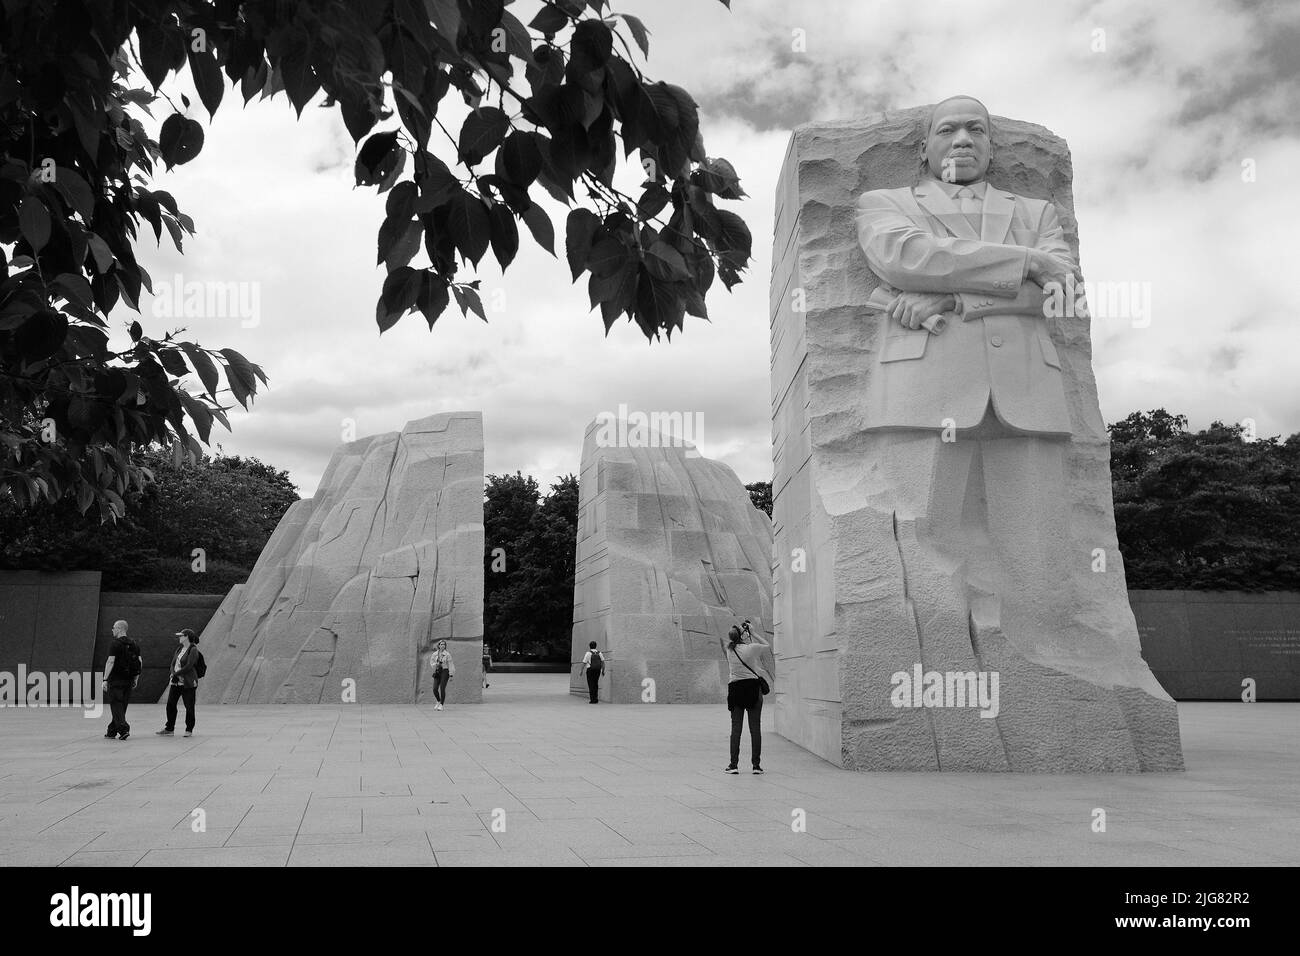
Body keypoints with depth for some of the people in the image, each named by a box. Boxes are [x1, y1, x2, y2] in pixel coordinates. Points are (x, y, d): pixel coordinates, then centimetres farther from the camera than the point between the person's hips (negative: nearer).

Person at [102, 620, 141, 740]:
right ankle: (112, 732, 20)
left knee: (116, 705, -4)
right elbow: (140, 661, 11)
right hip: (128, 680, 7)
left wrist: (105, 679, -15)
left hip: (116, 680, -7)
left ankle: (123, 729, -16)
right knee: (122, 706, 12)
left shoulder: (115, 644, -10)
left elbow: (110, 661, -17)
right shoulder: (134, 644, 11)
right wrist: (136, 678, 17)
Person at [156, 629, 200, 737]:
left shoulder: (193, 650, -10)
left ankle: (189, 730, 8)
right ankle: (169, 729, 18)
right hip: (176, 682, 8)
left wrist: (176, 674, -13)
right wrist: (173, 674, -7)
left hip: (187, 683, -8)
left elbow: (188, 666, -17)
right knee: (170, 704, 8)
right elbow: (173, 663, 11)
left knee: (189, 706, -1)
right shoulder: (179, 648, 13)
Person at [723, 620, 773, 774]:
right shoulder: (751, 648, -7)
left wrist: (743, 632, 23)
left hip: (735, 689, 2)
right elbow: (767, 645, 11)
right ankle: (756, 765, 4)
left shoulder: (729, 651, 1)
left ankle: (733, 764, 3)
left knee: (736, 727, 5)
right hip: (753, 688, -2)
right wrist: (752, 633, 12)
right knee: (755, 727, 3)